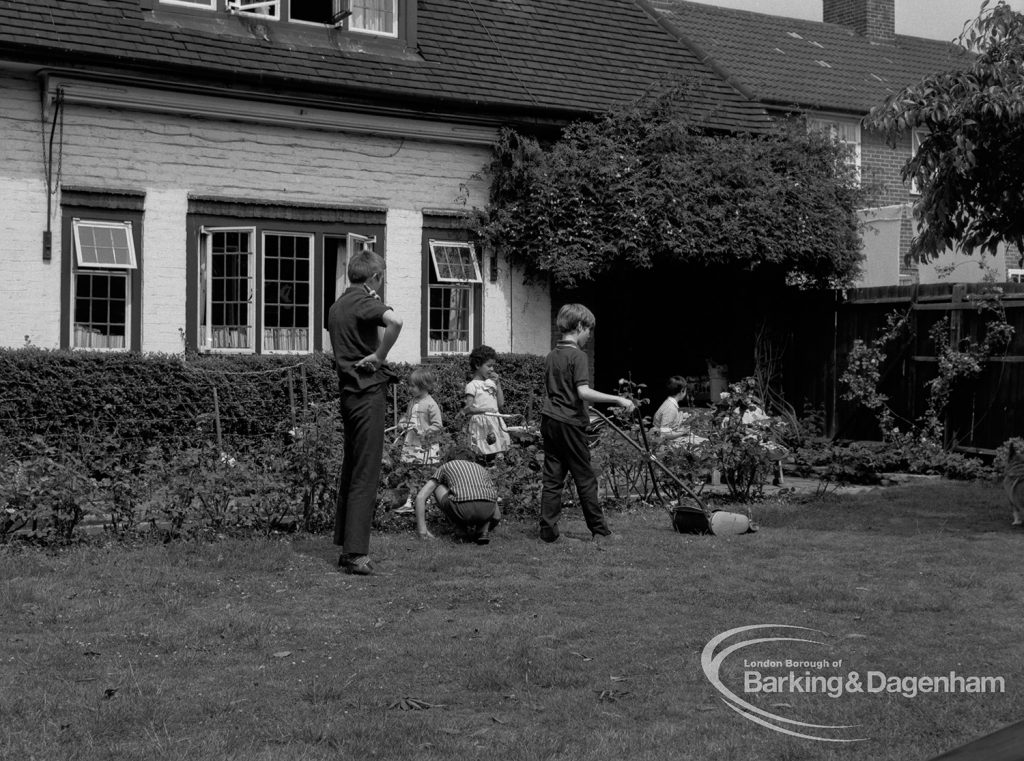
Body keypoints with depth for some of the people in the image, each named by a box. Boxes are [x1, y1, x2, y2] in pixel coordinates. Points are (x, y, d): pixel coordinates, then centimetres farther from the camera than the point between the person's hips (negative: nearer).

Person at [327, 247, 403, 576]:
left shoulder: (337, 305, 15)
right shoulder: (365, 301, -12)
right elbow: (394, 321, -32)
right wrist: (380, 355, -19)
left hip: (348, 391, 9)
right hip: (368, 391, -9)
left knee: (351, 470, 15)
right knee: (365, 475, -7)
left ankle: (345, 544, 21)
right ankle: (356, 553, -9)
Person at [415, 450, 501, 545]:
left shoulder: (444, 467, 30)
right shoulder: (482, 470, 38)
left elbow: (420, 497, 21)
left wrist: (422, 530, 24)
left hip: (462, 509, -3)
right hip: (486, 511, 3)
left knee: (437, 487, 28)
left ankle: (464, 529, 16)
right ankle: (483, 530, 8)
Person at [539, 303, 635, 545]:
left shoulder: (551, 356, 12)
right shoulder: (577, 356, -13)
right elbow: (583, 392, -24)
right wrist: (618, 399, -22)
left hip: (549, 422, 7)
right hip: (570, 423, -7)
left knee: (552, 478, 7)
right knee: (585, 479, 2)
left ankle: (548, 530, 4)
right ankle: (600, 531, 9)